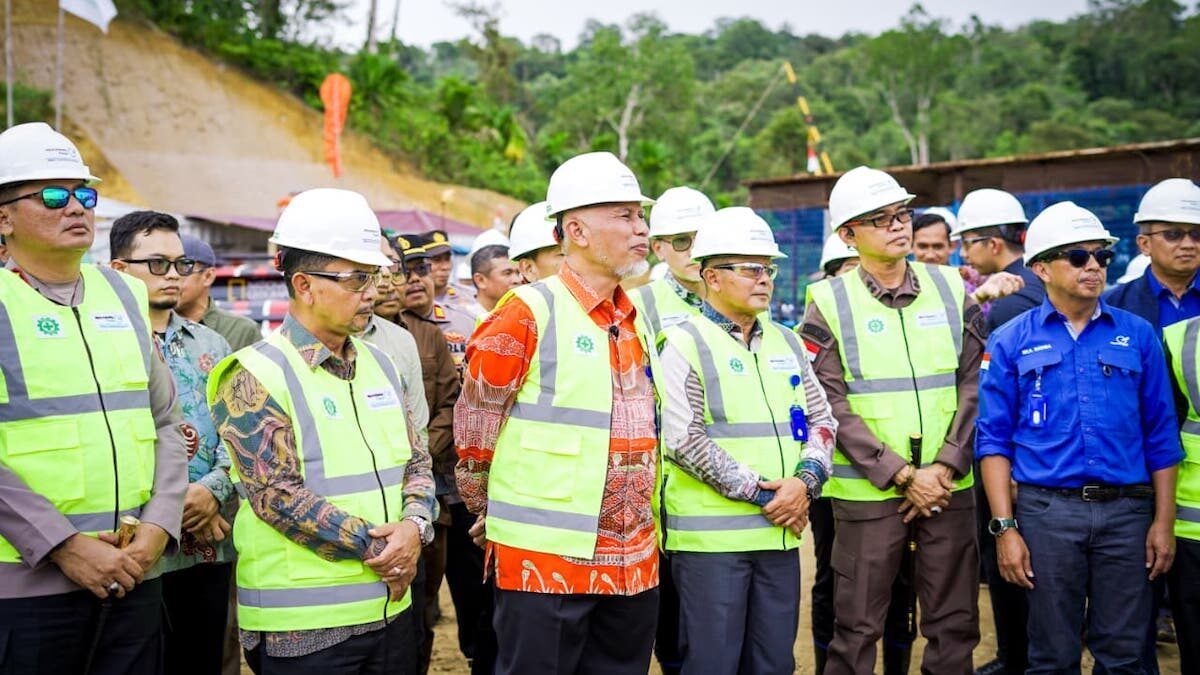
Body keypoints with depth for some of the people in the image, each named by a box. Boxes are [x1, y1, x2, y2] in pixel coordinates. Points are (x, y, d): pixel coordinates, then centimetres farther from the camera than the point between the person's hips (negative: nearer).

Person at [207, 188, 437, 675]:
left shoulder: (379, 365, 11)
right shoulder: (255, 378, -11)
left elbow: (416, 462, 12)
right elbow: (279, 495, -17)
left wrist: (414, 526, -8)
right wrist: (375, 548, -14)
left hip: (389, 608, 7)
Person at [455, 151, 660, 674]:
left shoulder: (637, 320, 11)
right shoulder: (529, 313, -10)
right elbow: (475, 425, -5)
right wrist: (491, 514, 5)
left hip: (633, 564, 7)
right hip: (545, 561, -6)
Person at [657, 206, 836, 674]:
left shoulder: (786, 342, 15)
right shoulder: (684, 343, -5)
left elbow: (821, 420, 13)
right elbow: (684, 440, -13)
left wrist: (804, 480, -7)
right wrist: (761, 493, -12)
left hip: (781, 532, 6)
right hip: (711, 534, -6)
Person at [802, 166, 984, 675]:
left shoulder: (952, 290, 8)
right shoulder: (829, 304, -2)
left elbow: (975, 386, 4)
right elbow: (833, 407, -7)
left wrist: (944, 467, -7)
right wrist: (902, 475, -12)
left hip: (949, 486, 3)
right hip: (867, 491, -3)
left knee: (955, 625, 10)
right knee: (857, 631, 3)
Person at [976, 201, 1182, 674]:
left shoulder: (1138, 335, 7)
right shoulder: (1011, 342, 3)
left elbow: (1161, 436, 8)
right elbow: (994, 439, 0)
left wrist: (1163, 521, 2)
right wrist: (1004, 527, -7)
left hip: (1127, 511, 2)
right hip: (1047, 510, -1)